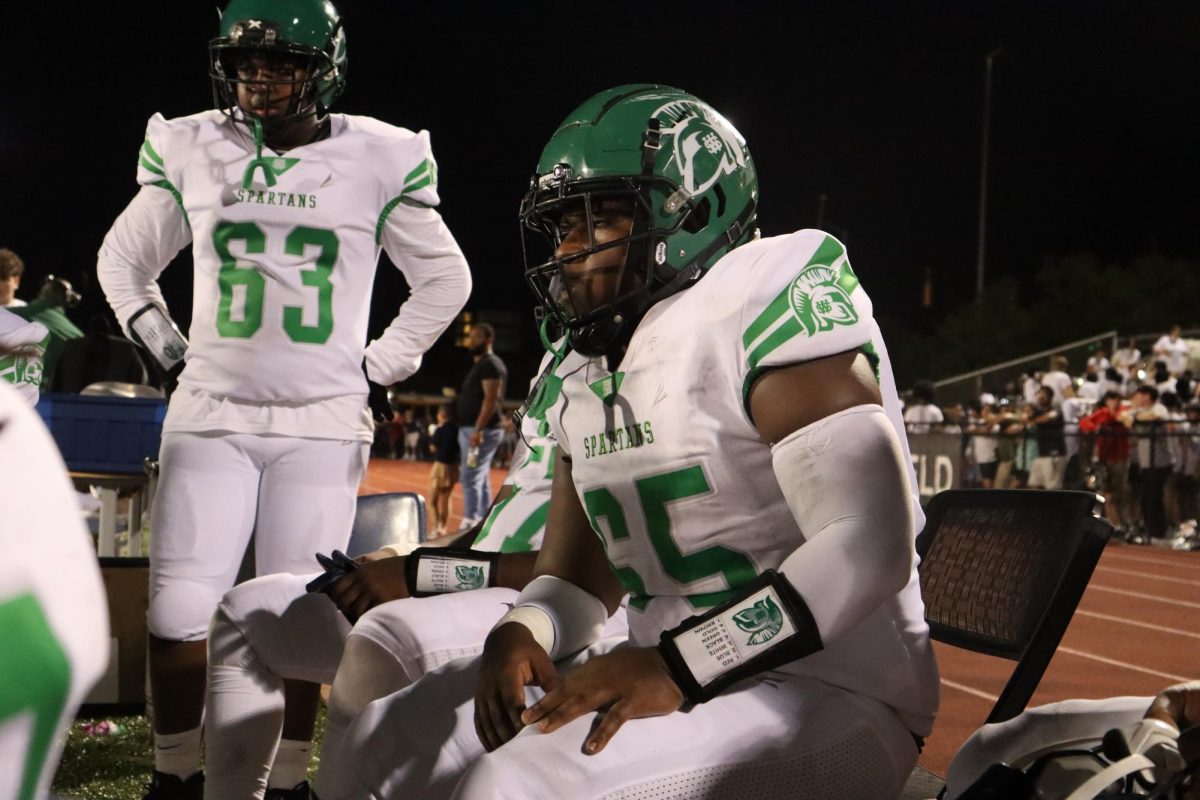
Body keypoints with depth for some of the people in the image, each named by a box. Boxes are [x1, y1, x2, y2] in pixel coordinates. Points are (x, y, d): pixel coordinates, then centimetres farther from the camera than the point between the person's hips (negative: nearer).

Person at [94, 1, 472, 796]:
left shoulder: (377, 161, -1)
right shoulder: (191, 152, 4)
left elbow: (445, 281, 11)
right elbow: (123, 261, 19)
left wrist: (378, 372, 6)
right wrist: (171, 353, 9)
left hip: (322, 424, -1)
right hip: (212, 416, 2)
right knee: (180, 610, -3)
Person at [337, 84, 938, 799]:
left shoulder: (765, 297, -14)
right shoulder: (584, 373, 11)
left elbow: (869, 545, -22)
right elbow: (576, 580, 16)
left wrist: (676, 667, -25)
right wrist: (521, 633, -8)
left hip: (830, 698, -8)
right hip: (661, 669, 8)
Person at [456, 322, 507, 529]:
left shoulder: (491, 364, -10)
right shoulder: (479, 365, 20)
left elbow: (491, 399, -19)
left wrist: (478, 429, -26)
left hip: (481, 430, -11)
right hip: (471, 429, 11)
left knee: (470, 477, -14)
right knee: (480, 478, 11)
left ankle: (470, 525, -17)